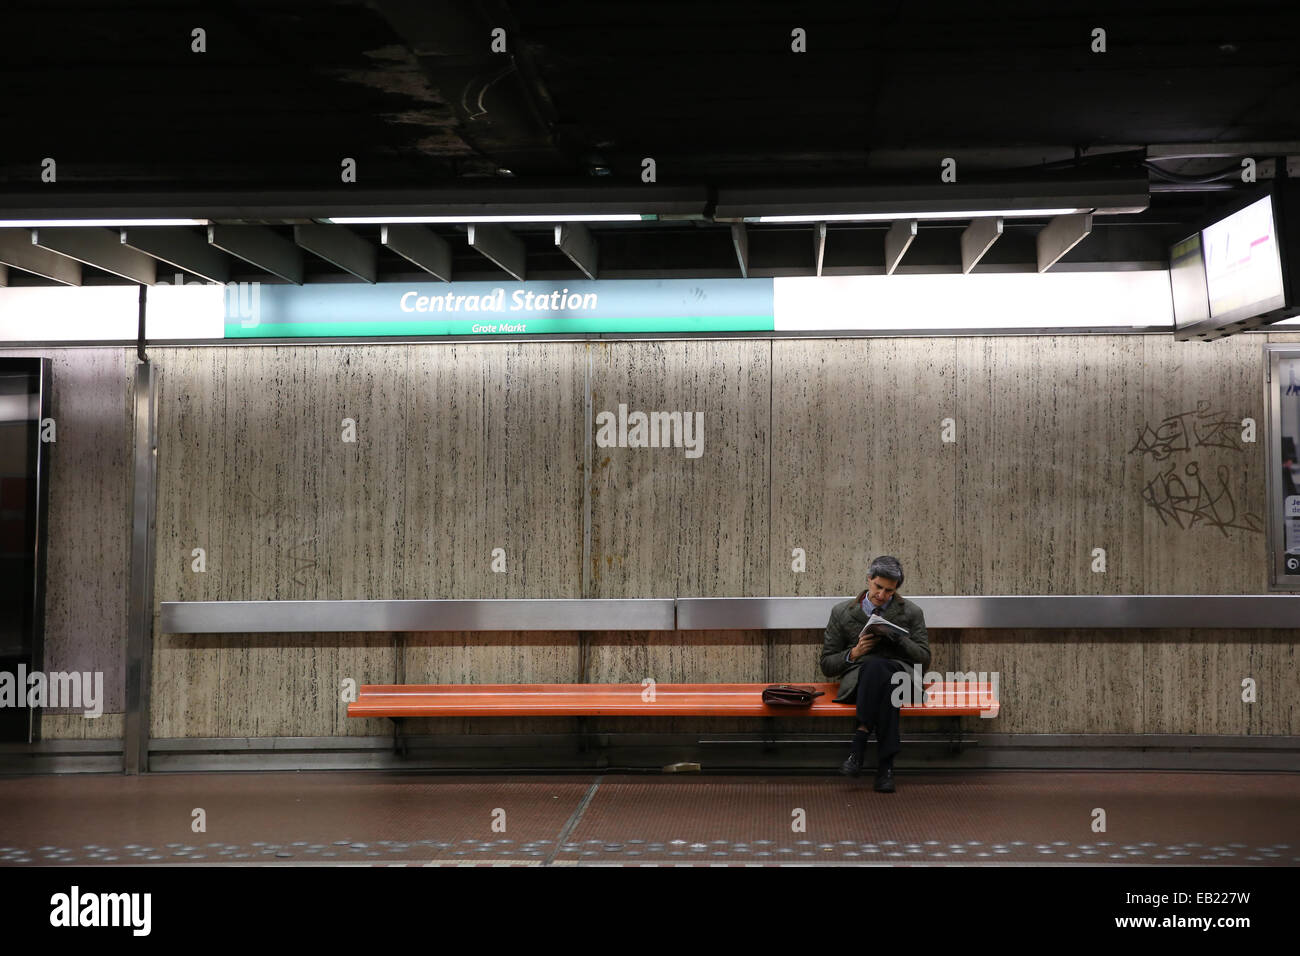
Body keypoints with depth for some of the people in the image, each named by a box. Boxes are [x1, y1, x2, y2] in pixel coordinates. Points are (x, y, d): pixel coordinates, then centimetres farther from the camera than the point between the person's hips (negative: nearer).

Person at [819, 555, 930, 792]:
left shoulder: (911, 613, 18)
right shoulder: (842, 612, 16)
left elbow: (924, 660, 10)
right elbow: (827, 666, 16)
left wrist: (898, 637, -7)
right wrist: (854, 653, -4)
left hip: (901, 676, 0)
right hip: (857, 679, 0)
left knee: (877, 666, -40)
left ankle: (860, 741, -44)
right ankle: (886, 764, -44)